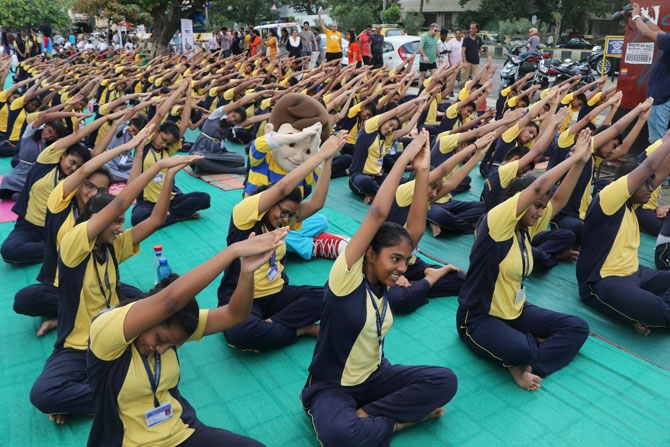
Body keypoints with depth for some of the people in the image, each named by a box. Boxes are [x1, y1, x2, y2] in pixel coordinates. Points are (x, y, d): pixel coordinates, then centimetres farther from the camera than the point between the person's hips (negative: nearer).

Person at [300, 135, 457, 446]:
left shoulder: (384, 282, -3)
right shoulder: (347, 278, -21)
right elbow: (377, 214, -30)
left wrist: (422, 171, -20)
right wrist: (404, 158, -25)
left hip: (375, 377, 7)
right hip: (331, 386, -6)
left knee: (445, 381, -13)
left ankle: (363, 416, -8)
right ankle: (396, 418, -9)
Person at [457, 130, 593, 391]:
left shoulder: (527, 228, 5)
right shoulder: (495, 223, -19)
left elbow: (559, 199, 3)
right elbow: (537, 188, -26)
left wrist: (580, 162, -7)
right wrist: (575, 156, -17)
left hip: (516, 311, 9)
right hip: (479, 318, -9)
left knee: (579, 328, -3)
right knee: (518, 349, -38)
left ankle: (525, 366, -11)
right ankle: (537, 344, -3)